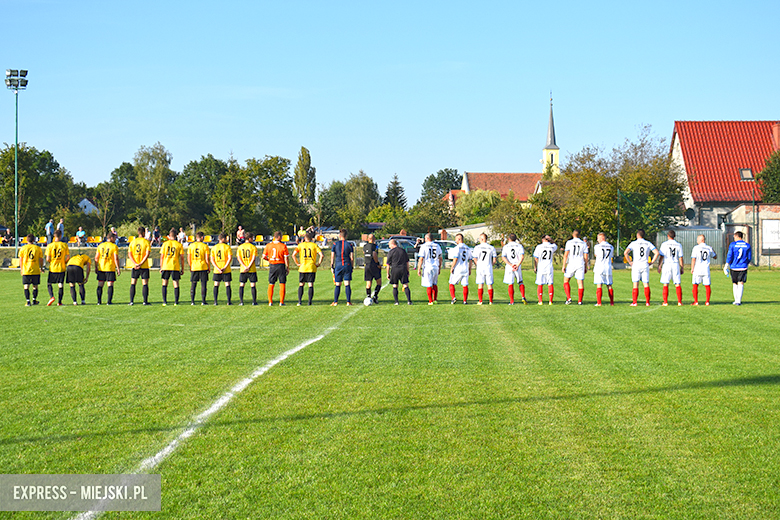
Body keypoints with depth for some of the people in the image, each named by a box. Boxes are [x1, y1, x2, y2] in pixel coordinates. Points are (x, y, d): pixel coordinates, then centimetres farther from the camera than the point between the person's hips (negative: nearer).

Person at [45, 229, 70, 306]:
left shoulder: (50, 246, -6)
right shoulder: (64, 245, -4)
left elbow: (48, 259, -8)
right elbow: (68, 257, -4)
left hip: (52, 268, -1)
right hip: (61, 268, 1)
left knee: (49, 283, 13)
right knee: (61, 285, 6)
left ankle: (51, 297, -8)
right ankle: (59, 302, 6)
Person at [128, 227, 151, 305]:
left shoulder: (133, 242, 6)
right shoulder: (146, 242, -3)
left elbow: (129, 254, -1)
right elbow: (147, 254, -12)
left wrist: (135, 264, -8)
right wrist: (141, 264, -12)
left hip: (134, 266, 2)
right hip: (144, 266, -2)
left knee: (133, 283, 7)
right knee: (145, 284, 2)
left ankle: (131, 301, 3)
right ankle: (145, 301, -1)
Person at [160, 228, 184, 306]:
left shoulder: (165, 243, 1)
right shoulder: (179, 245, 1)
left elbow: (162, 256, 0)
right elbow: (182, 258, 0)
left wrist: (161, 267, 8)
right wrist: (182, 269, 7)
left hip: (165, 266, 0)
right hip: (176, 267, 0)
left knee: (164, 284, 9)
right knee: (176, 285, 5)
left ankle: (164, 302, 5)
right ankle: (176, 302, 2)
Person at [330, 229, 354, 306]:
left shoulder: (335, 244, 2)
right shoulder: (349, 244, 3)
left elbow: (332, 256, 1)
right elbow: (352, 258, 2)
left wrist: (332, 267, 8)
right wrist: (352, 267, 12)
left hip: (338, 266, 0)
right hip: (347, 265, 0)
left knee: (338, 285, 5)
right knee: (347, 284, 1)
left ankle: (335, 302, 4)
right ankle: (348, 301, -1)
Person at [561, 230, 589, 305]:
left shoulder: (569, 242, -1)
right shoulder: (583, 244, 6)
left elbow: (566, 255, -6)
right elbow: (585, 257, 5)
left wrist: (564, 266, -3)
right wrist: (586, 267, 13)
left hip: (571, 264, -2)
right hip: (580, 265, 2)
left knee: (566, 281, 12)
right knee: (580, 283, 5)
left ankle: (569, 298, -1)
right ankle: (580, 301, 3)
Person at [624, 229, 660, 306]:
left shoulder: (633, 243, -1)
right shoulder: (648, 243, 6)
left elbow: (625, 252, -14)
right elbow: (657, 253, -1)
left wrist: (630, 262, -4)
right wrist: (651, 262, 5)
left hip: (636, 265, -2)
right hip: (645, 265, 2)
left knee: (635, 285, 0)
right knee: (646, 284, 5)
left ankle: (634, 302, -4)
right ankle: (647, 302, 2)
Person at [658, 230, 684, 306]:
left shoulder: (664, 244, -2)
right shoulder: (678, 245, 4)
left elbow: (661, 256, -4)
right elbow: (681, 258, 4)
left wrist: (659, 266, 2)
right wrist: (682, 268, 11)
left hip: (666, 265, -2)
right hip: (676, 265, 2)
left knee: (665, 284, 2)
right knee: (677, 284, 5)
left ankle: (665, 302, -1)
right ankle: (679, 301, 1)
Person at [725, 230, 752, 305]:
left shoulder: (732, 245, -3)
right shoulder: (747, 245, 4)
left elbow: (729, 256, -6)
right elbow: (749, 258, 8)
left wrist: (726, 266, 2)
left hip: (734, 267, -1)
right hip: (743, 267, 1)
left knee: (734, 284, 12)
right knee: (741, 283, -1)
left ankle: (736, 300, 16)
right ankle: (738, 301, -11)